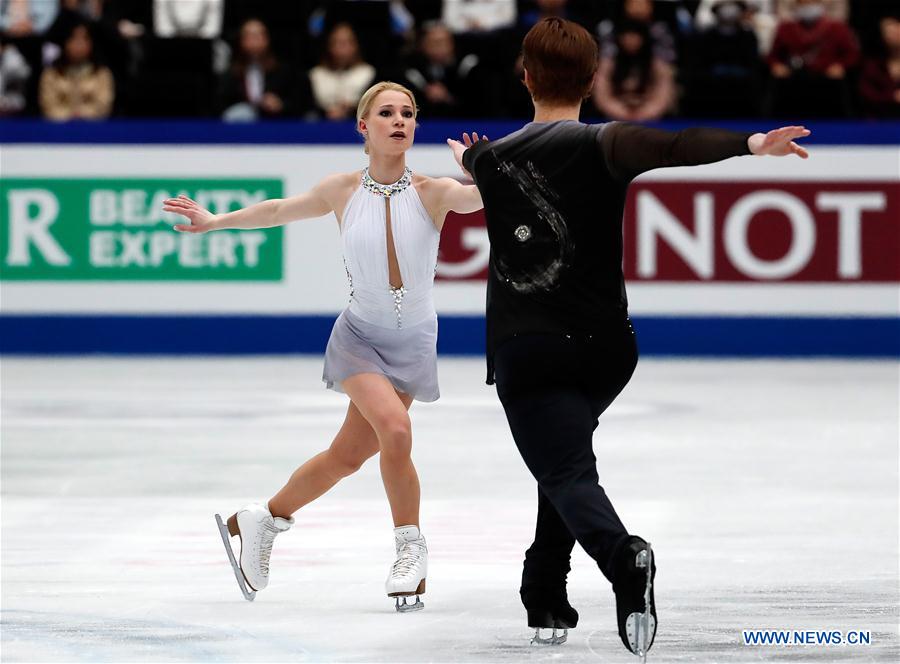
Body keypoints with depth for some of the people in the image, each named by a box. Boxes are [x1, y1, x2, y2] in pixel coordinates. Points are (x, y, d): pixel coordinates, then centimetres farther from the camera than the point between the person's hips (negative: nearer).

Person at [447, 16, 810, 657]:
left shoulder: (493, 157, 7)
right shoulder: (597, 144, -5)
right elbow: (660, 146, -27)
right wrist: (750, 144, -35)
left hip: (523, 351, 0)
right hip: (603, 347, 1)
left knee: (567, 472, -12)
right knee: (567, 458, 26)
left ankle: (622, 555, -43)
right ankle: (544, 598, 27)